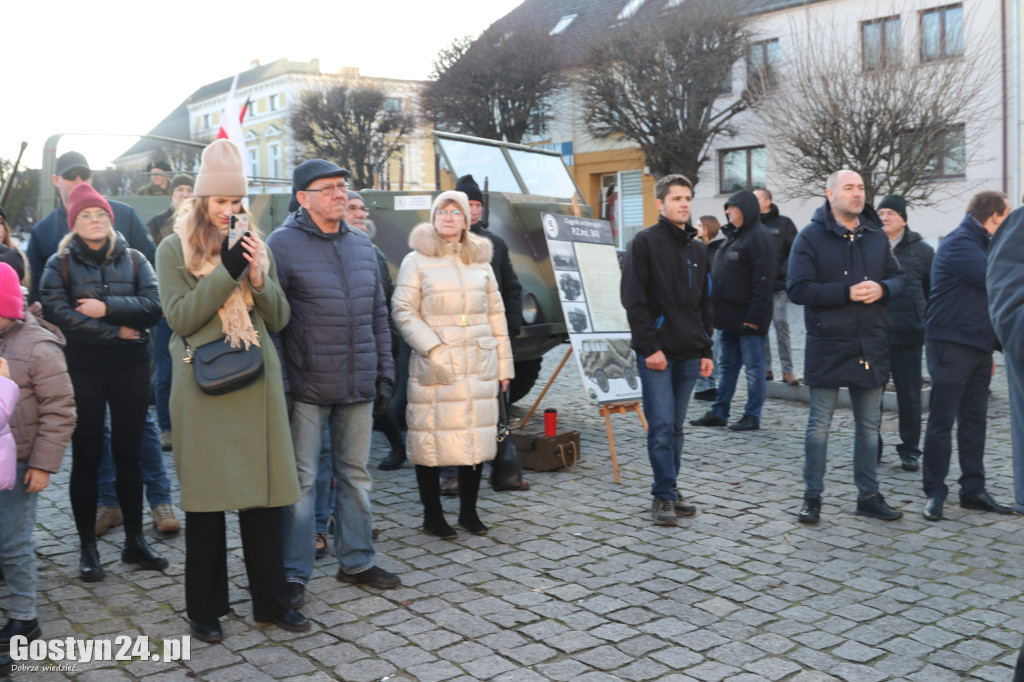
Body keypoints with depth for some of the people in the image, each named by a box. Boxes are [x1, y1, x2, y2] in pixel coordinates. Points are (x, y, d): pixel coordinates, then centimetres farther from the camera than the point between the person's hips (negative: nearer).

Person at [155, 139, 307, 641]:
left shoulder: (256, 246, 13)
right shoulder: (174, 249, 2)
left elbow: (278, 319, 9)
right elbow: (180, 318, -9)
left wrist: (258, 277, -9)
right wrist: (226, 271, -15)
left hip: (257, 382, 3)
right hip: (204, 386, -3)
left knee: (264, 493, 7)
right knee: (205, 497, 4)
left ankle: (271, 601, 20)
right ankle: (206, 608, 19)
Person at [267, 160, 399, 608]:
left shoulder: (361, 245, 12)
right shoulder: (283, 244, -6)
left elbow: (378, 315, 16)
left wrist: (384, 374, 12)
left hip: (359, 386, 6)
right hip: (306, 387, -6)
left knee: (355, 475, 14)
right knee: (301, 480, 1)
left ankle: (356, 561, 27)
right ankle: (294, 574, 12)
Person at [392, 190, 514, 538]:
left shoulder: (481, 262, 15)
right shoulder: (416, 261, 3)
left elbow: (496, 315, 16)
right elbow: (402, 310, -4)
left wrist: (503, 365, 13)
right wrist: (432, 349, -15)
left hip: (479, 367, 4)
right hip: (435, 367, -3)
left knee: (476, 437, 5)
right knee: (431, 438, -3)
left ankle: (468, 511, 18)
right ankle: (432, 515, 10)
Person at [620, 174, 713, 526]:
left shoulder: (698, 249, 16)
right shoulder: (646, 242, -4)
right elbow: (633, 299, -10)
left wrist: (706, 349, 11)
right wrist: (650, 346, -15)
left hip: (688, 354, 6)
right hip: (656, 353, -6)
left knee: (676, 427, 11)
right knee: (661, 426, -6)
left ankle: (669, 490, 19)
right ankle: (664, 496, 1)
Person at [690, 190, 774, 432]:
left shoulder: (759, 237, -12)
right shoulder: (733, 236, 17)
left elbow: (763, 280, -19)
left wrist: (755, 315, -22)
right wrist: (717, 309, 16)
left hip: (747, 319, -10)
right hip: (728, 316, 10)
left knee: (753, 367, 1)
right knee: (727, 366, 15)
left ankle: (752, 416, 8)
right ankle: (719, 413, 22)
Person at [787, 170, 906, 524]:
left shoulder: (876, 235, 9)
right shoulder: (811, 237, -6)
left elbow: (899, 278, 12)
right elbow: (797, 289, -14)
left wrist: (882, 288, -11)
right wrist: (847, 293, -21)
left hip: (871, 346, 5)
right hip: (827, 346, -5)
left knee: (869, 426, 12)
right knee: (819, 425, 3)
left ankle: (869, 496, 24)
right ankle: (812, 498, 13)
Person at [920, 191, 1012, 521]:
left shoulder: (981, 244, 18)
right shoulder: (959, 243, -12)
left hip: (978, 346, 9)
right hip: (951, 345, -9)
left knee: (974, 421, 11)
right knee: (942, 422, -3)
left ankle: (973, 490, 18)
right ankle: (934, 493, 4)